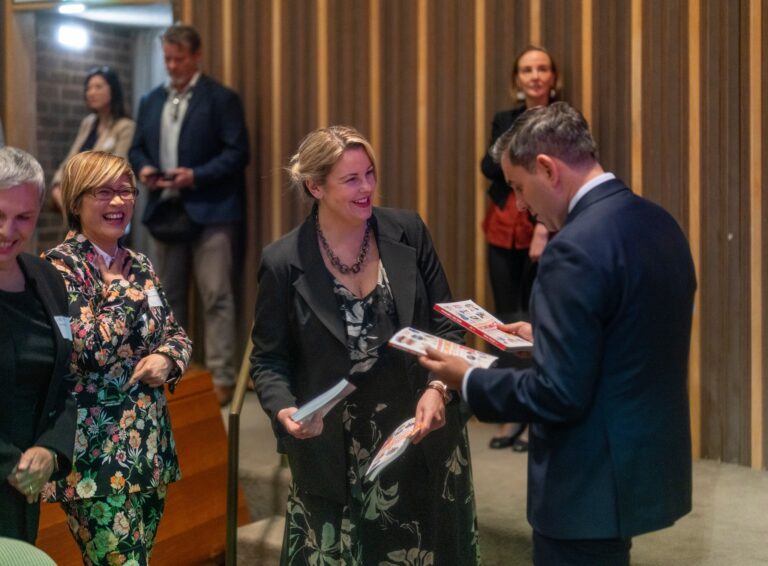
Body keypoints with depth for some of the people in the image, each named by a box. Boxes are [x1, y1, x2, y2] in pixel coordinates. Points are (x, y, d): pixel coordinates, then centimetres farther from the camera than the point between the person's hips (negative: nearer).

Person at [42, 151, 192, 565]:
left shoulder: (139, 265, 11)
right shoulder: (60, 265, -10)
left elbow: (176, 335, 17)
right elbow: (88, 348, -22)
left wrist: (167, 358, -4)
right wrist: (123, 288, -14)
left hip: (148, 443, 7)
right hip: (95, 450, -7)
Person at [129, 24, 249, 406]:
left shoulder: (221, 99, -3)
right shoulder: (151, 101, 15)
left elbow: (237, 152, -10)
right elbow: (137, 148, 18)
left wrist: (196, 175, -20)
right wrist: (143, 169, -4)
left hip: (209, 212, -6)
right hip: (165, 210, 6)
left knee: (216, 296, -6)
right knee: (170, 296, 13)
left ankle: (220, 377, -4)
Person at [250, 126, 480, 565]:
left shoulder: (408, 232, -3)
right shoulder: (284, 261, -8)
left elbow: (447, 323, 1)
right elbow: (268, 358, -1)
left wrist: (437, 387, -15)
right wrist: (283, 409, -21)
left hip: (421, 434, 2)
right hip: (334, 450, -2)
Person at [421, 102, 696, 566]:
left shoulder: (576, 249, -23)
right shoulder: (660, 223, 4)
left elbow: (558, 396, -24)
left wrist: (467, 381, -10)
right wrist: (545, 334, 16)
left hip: (594, 484, -9)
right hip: (647, 463, 9)